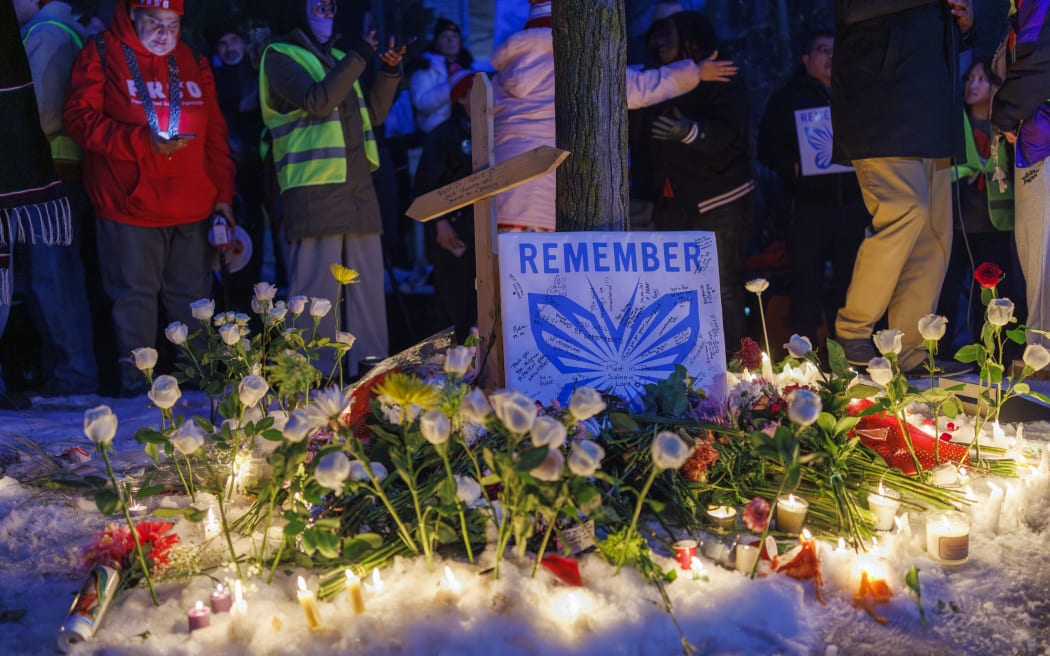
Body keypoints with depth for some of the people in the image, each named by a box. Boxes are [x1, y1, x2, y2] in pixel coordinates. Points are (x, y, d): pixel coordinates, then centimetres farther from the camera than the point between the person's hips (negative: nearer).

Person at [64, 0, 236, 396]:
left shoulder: (193, 63, 14)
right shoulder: (102, 55, 1)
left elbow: (215, 133, 16)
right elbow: (80, 119, -8)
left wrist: (222, 193, 10)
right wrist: (143, 141, -17)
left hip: (193, 208, 4)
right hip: (131, 203, -4)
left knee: (192, 296, 8)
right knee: (136, 295, 1)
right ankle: (135, 386, 12)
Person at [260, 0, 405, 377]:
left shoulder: (336, 58, 23)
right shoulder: (280, 56, 1)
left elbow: (372, 114, 23)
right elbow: (317, 101, -15)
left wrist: (390, 72, 11)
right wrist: (358, 59, -11)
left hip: (358, 189, 7)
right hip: (313, 190, -7)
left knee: (367, 288, 8)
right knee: (316, 291, -8)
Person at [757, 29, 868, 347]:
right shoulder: (788, 98, 12)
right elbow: (767, 147, 3)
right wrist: (792, 166, -16)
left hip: (853, 205, 3)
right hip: (808, 208, -2)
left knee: (851, 285, 2)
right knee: (806, 286, -6)